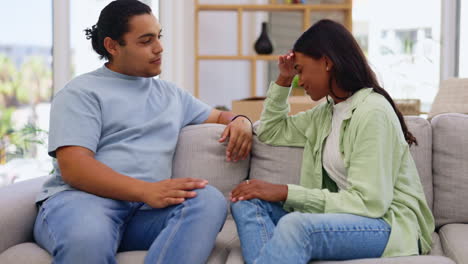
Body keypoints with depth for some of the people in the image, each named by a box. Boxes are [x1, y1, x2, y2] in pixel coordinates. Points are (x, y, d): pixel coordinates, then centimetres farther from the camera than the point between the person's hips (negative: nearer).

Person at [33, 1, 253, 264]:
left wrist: (240, 121, 9)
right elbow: (73, 167, -9)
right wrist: (145, 190, -24)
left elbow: (219, 116, 36)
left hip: (146, 208, 6)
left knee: (210, 200, -28)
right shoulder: (81, 92, 4)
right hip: (83, 198, -6)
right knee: (86, 238, -44)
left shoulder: (171, 93, 25)